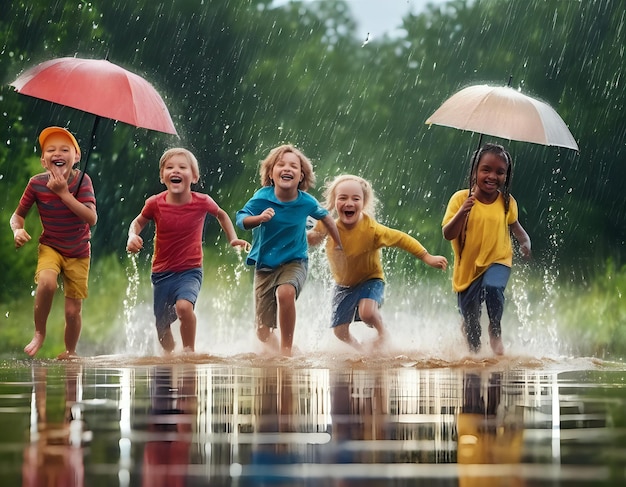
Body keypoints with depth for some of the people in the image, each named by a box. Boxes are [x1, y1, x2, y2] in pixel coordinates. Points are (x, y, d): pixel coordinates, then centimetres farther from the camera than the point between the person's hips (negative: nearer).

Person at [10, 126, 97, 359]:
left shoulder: (82, 181, -18)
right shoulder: (37, 183, -14)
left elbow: (91, 218, -29)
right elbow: (18, 215, 0)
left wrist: (63, 193, -32)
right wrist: (18, 230, -23)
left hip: (79, 253, 0)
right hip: (50, 248, 0)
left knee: (73, 311, 3)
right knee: (47, 282, -32)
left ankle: (70, 351, 32)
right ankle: (39, 333, -8)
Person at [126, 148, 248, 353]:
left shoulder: (202, 202, -11)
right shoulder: (155, 204, -12)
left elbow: (221, 214, 12)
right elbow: (138, 222, 9)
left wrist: (233, 239, 4)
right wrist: (133, 236, -12)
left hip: (190, 270, -2)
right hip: (162, 272, 2)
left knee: (184, 306, -32)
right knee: (162, 326, 13)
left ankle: (189, 350, -12)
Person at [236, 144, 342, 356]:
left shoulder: (306, 202, -10)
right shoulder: (262, 198, -14)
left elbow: (325, 217, 9)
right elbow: (241, 219, -20)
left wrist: (339, 246, 18)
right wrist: (259, 218, -40)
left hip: (295, 262, -1)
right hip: (265, 265, 1)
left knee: (285, 292, -37)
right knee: (263, 331, 1)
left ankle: (286, 349, -21)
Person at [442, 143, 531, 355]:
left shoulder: (507, 202, -6)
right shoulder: (461, 199, -14)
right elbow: (448, 234, -19)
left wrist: (525, 240, 0)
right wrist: (462, 212, -34)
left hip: (498, 260, 0)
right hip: (468, 266, 0)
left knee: (492, 287, -33)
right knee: (470, 318, 10)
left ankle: (495, 330, -5)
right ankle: (474, 350, 42)